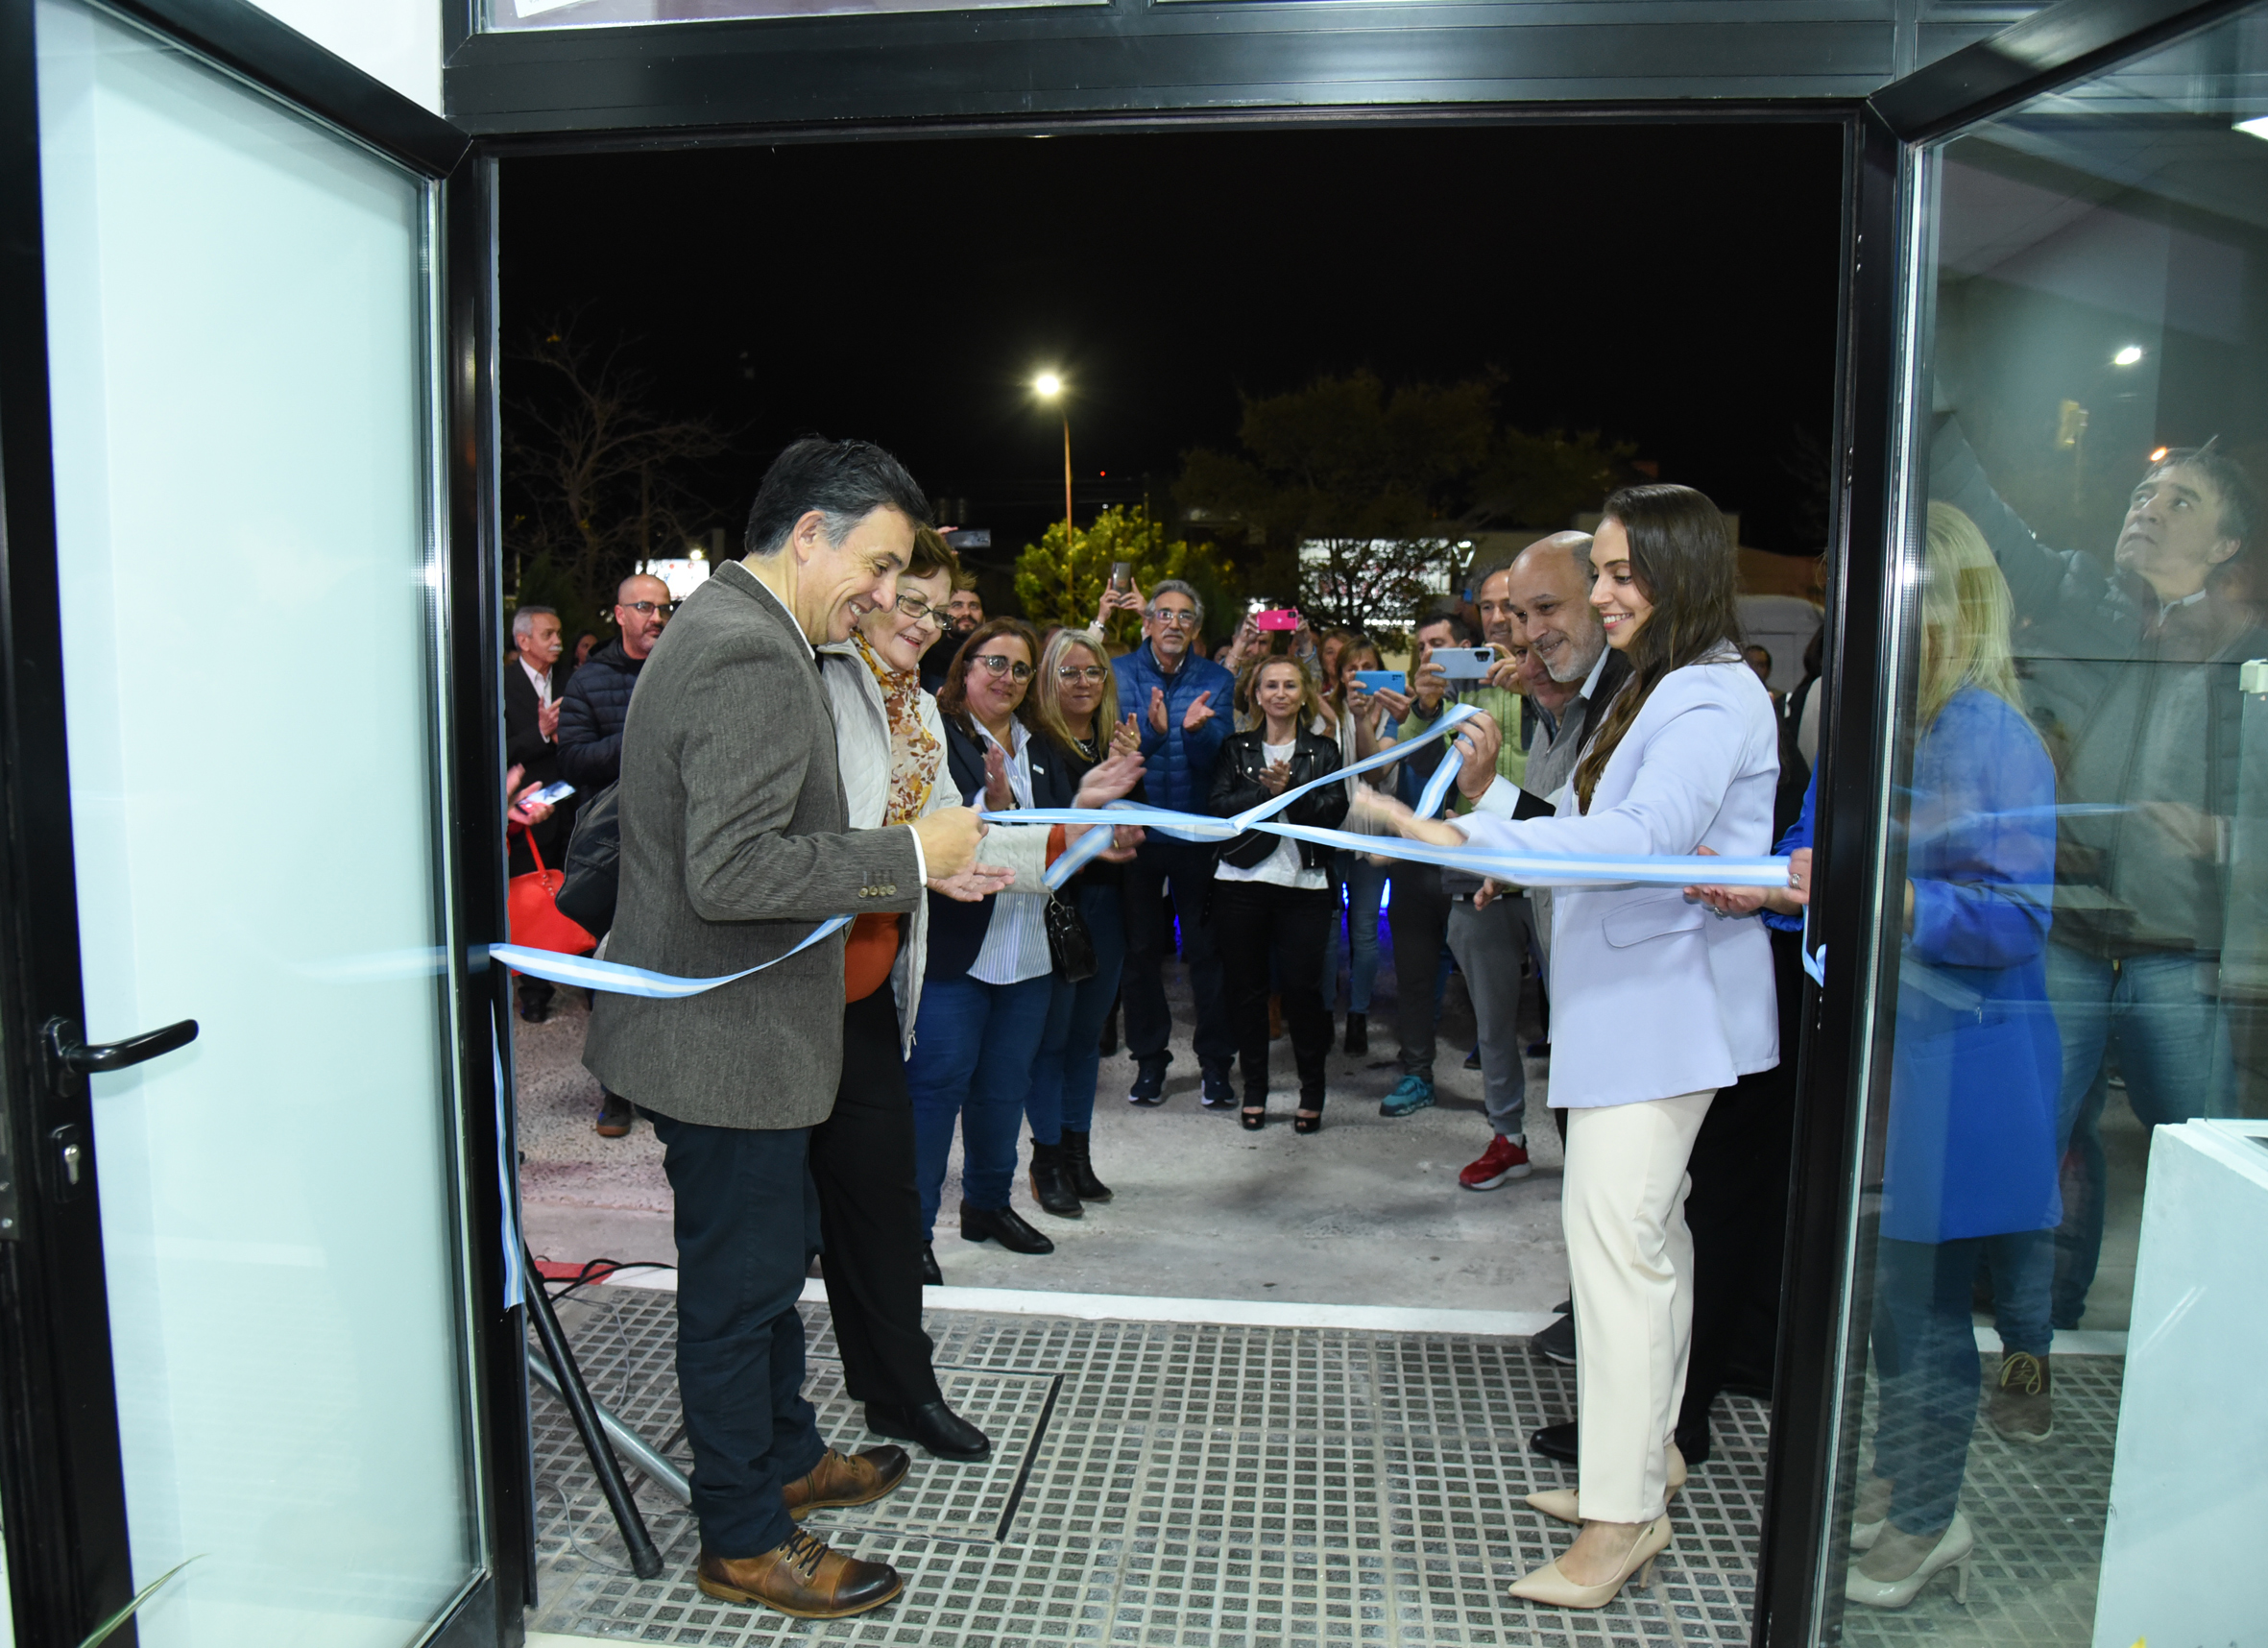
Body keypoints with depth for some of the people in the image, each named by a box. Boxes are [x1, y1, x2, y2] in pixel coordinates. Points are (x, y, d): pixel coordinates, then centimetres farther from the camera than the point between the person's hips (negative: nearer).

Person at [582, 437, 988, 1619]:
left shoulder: (724, 627, 12)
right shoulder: (754, 656, -23)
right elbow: (732, 871, -30)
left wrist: (905, 871, 11)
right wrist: (911, 854, -22)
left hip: (723, 1024, 10)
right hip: (726, 1044, -10)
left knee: (766, 1265, 24)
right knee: (737, 1288, 7)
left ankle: (786, 1457, 44)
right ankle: (743, 1542, 26)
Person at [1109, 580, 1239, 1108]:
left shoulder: (1217, 681, 2)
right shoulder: (1121, 673, 0)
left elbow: (1212, 758, -10)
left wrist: (1194, 729, -31)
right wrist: (1152, 728, -33)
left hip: (1197, 834, 0)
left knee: (1206, 948, 3)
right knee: (1141, 948, 9)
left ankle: (1216, 1061, 15)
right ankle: (1149, 1059, 22)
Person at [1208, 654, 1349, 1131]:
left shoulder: (1323, 750, 10)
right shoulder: (1236, 749, 11)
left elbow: (1334, 810, -4)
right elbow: (1217, 806, -3)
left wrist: (1291, 790, -17)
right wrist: (1264, 791, -16)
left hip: (1304, 884, -1)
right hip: (1242, 881, 1)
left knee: (1302, 986, -3)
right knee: (1247, 987, 6)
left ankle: (1312, 1091, 12)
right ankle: (1254, 1088, 19)